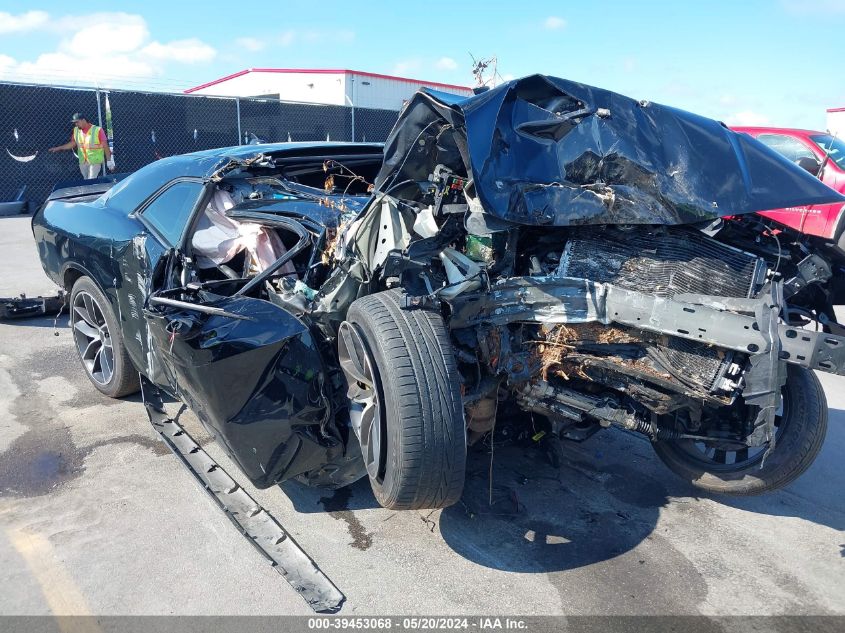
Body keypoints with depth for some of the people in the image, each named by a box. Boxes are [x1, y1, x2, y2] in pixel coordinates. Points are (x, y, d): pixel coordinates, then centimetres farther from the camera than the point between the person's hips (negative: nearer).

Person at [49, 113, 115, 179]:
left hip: (95, 162, -6)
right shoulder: (76, 130, 6)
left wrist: (109, 160, -12)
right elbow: (72, 143, 15)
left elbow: (105, 145, -10)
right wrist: (59, 148, 4)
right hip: (82, 162, 6)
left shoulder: (97, 130, -10)